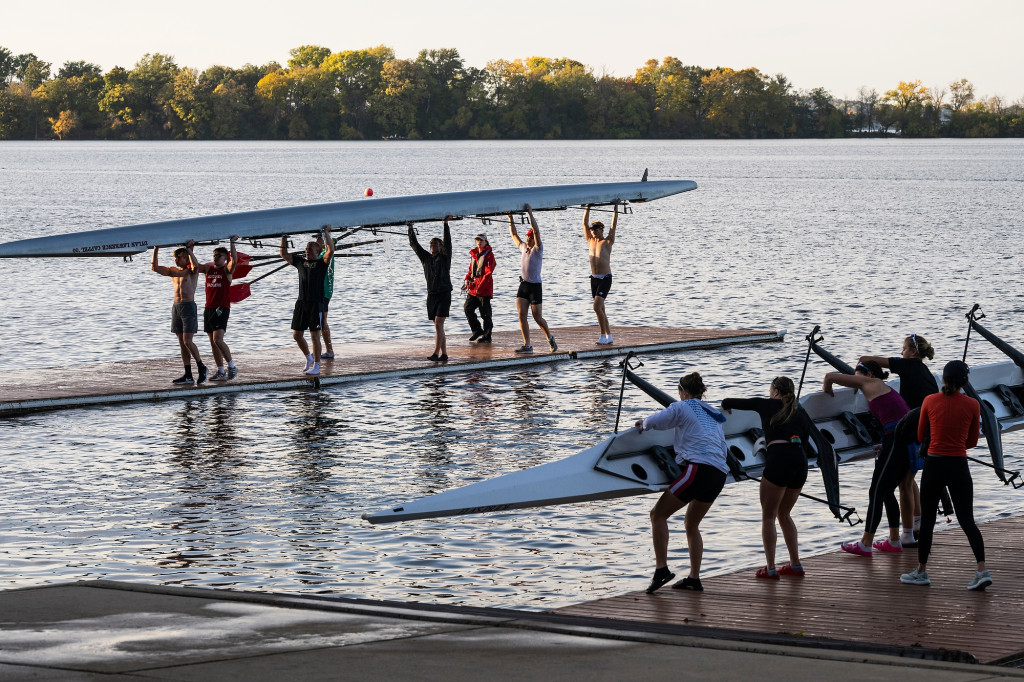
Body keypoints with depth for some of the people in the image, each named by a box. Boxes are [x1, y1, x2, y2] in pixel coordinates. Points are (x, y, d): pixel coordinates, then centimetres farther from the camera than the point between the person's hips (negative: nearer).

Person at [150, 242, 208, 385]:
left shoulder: (192, 271, -3)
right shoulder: (173, 271, 14)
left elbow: (195, 265, -27)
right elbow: (154, 267, 9)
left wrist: (189, 249, -20)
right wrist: (156, 250, 2)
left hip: (189, 306, -7)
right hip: (176, 307, 7)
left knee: (187, 341, -13)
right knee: (182, 343, 5)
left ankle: (201, 367, 5)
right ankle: (188, 375, 6)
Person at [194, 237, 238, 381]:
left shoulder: (227, 269, -3)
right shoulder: (208, 268, 12)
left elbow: (234, 261, -21)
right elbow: (195, 266, 4)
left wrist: (232, 243, -24)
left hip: (222, 308, -7)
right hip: (209, 308, 7)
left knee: (218, 339, -17)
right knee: (213, 342, 7)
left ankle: (232, 367, -5)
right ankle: (221, 372, 12)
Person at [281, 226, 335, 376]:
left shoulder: (322, 262, 1)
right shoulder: (300, 260, 14)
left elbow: (331, 251, -15)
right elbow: (284, 255, 13)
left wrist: (326, 233, -12)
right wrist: (284, 238, 5)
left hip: (316, 303, -5)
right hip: (301, 302, 5)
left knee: (314, 335, -5)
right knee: (297, 334, 8)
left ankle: (316, 366, 0)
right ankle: (309, 358, 29)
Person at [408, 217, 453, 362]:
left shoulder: (445, 258, -1)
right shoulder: (426, 258, 10)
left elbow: (448, 241, -12)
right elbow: (414, 244, 7)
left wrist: (446, 223, -21)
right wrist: (410, 228, 0)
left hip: (444, 295, -5)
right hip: (431, 295, 5)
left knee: (439, 324, -14)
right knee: (438, 326, 6)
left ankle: (436, 353, -20)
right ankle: (444, 354, 11)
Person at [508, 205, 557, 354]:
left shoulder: (538, 249, -5)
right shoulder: (523, 247, 13)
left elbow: (536, 231, -17)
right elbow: (514, 234, 20)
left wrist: (530, 213, -19)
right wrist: (510, 219, 12)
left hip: (535, 286, -6)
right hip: (523, 285, 6)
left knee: (537, 317, -1)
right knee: (521, 314, -5)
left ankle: (550, 338, 22)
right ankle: (527, 345, -5)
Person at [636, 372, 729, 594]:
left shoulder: (682, 407, 6)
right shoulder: (713, 415, 27)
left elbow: (654, 421, -2)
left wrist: (642, 424, 22)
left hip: (698, 467, -8)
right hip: (720, 473, 8)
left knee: (658, 514, -2)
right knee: (691, 524, 21)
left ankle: (661, 568, -14)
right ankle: (694, 578, 15)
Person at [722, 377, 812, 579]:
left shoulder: (767, 405, 11)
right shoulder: (801, 414, 22)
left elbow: (728, 402, 15)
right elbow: (803, 440, 17)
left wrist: (726, 407, 40)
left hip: (779, 459, -5)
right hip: (800, 461, 6)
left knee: (768, 516, 5)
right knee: (784, 514, 22)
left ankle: (770, 568, 0)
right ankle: (795, 565, 20)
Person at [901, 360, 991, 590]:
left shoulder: (930, 401, -3)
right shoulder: (972, 405, -3)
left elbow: (920, 436, 8)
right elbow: (972, 441, 8)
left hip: (934, 465, -1)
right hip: (959, 467, 1)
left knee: (927, 519, 12)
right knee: (967, 520, 3)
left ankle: (921, 571, 19)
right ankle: (982, 571, -10)